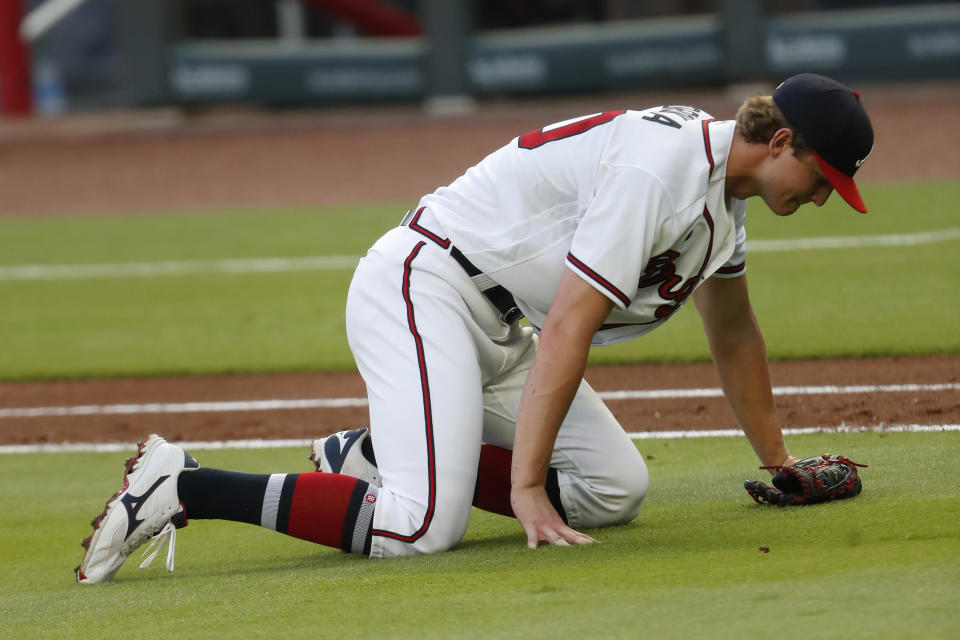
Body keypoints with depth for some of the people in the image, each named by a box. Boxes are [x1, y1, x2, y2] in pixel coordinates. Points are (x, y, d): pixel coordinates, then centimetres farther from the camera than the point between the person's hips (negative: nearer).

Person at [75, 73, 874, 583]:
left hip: (494, 324, 11)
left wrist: (779, 465, 26)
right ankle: (181, 485, -15)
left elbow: (732, 332, 24)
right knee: (422, 526, -27)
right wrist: (526, 488, -28)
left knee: (616, 490, 1)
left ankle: (376, 456, 9)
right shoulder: (655, 170, -23)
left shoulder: (724, 178, 9)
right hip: (418, 288, -10)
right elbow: (566, 329, -26)